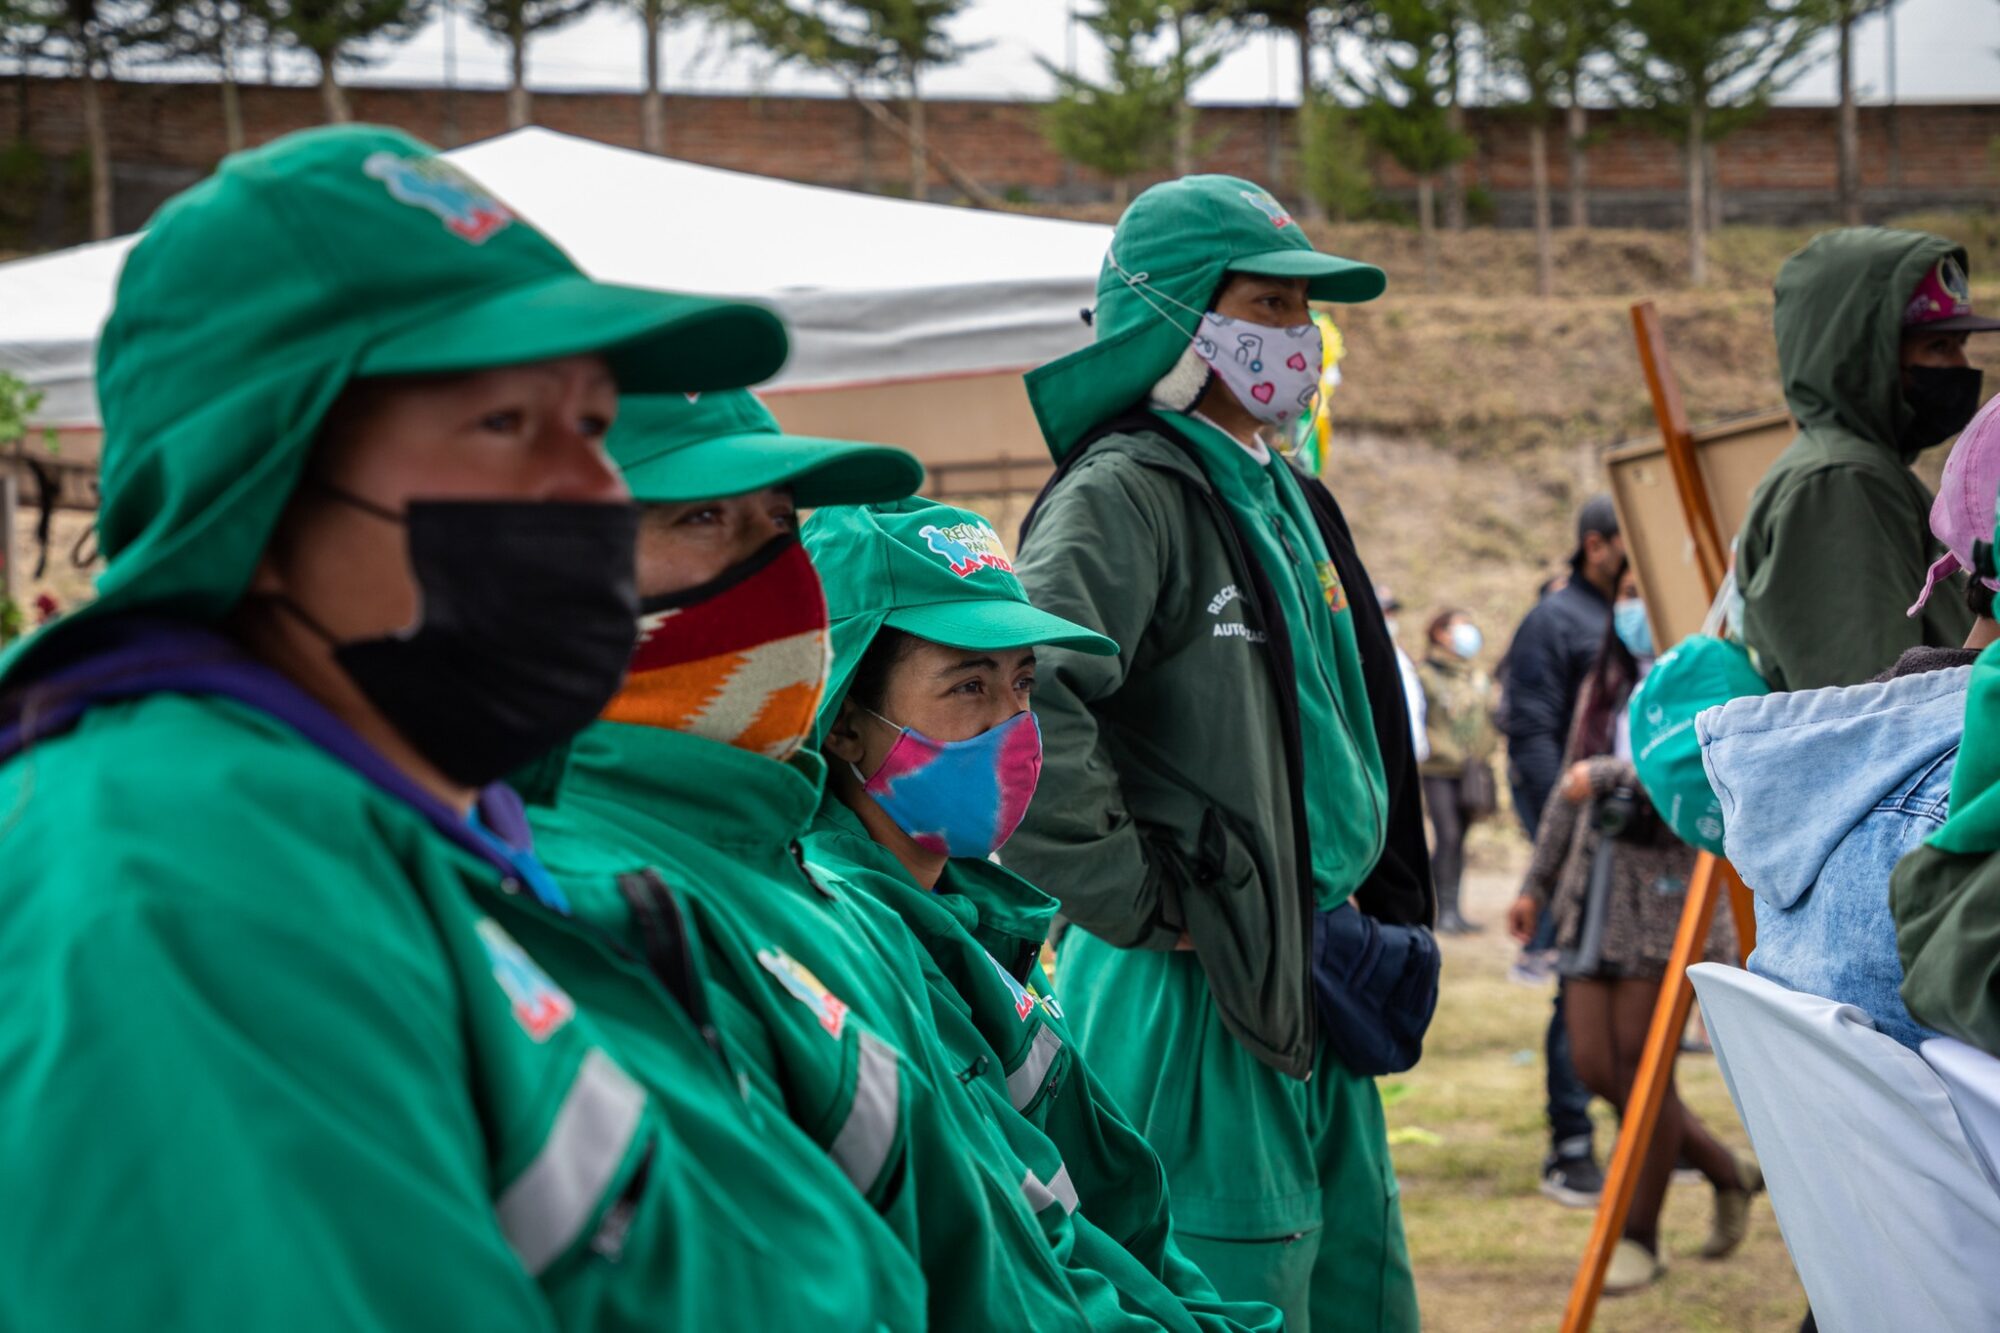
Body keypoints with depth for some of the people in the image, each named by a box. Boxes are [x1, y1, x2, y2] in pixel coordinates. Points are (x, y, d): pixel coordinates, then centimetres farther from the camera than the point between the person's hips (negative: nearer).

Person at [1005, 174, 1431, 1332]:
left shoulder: (1288, 499, 17)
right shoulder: (1126, 494, -13)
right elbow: (1023, 702, -29)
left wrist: (1382, 913, 21)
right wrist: (1137, 903, -22)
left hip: (1311, 984, 9)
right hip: (1197, 990, -9)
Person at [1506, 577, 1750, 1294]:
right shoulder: (1605, 686, 17)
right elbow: (1571, 789, 23)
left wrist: (1609, 772, -22)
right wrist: (1536, 884, 22)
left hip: (1667, 886, -7)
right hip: (1598, 886, 7)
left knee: (1640, 1059, -7)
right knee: (1594, 1062, 3)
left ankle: (1640, 1238, 5)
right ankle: (1726, 1171, 22)